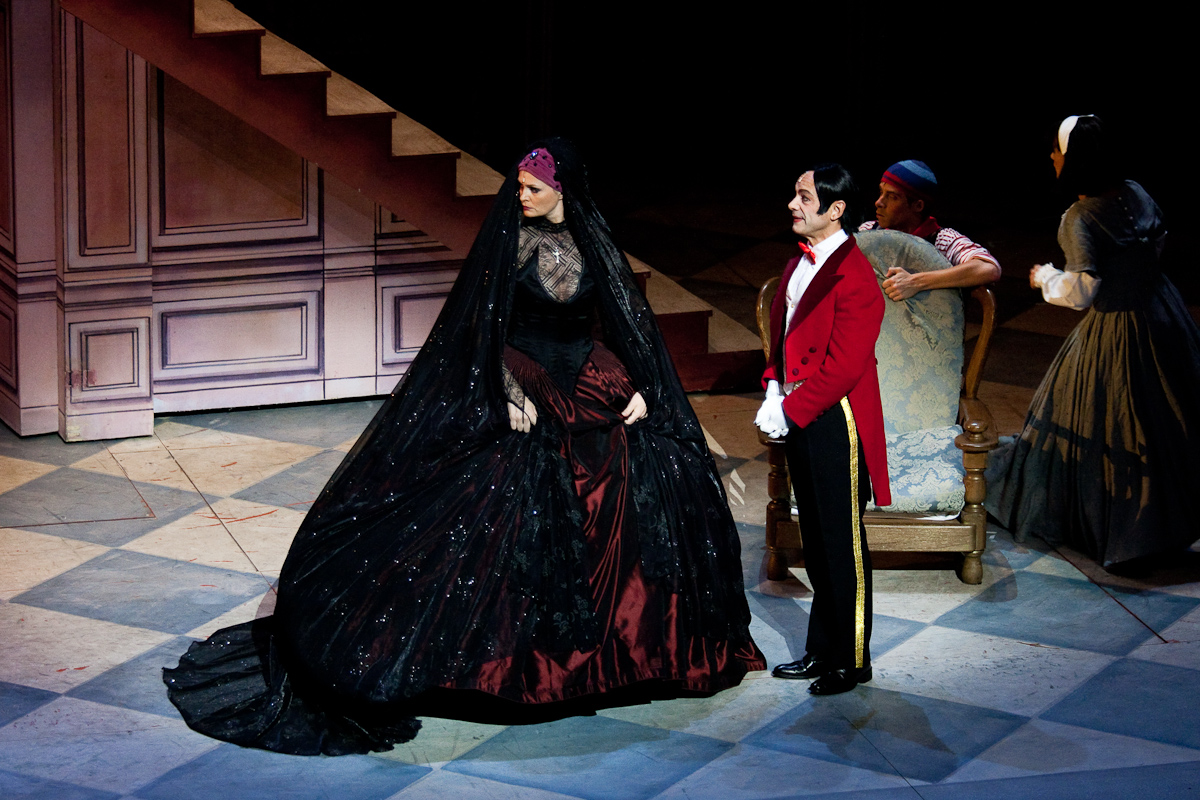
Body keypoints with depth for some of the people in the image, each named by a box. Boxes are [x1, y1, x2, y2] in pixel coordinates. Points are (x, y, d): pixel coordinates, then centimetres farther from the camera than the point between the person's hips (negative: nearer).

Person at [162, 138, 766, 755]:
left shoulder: (593, 243, 5)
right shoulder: (512, 239, -5)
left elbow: (627, 320, 7)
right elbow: (488, 326, -7)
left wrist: (641, 388, -5)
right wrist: (512, 395, -16)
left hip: (593, 389, 4)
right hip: (530, 393, -4)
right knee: (523, 514, -10)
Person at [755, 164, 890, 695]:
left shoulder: (854, 276, -17)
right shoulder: (798, 266, 12)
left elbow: (842, 364, -20)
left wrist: (790, 411, -17)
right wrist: (774, 393, 2)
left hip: (837, 424, -9)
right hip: (800, 418, 9)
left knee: (844, 546, 1)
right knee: (815, 543, 16)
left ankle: (851, 662, 11)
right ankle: (821, 651, 26)